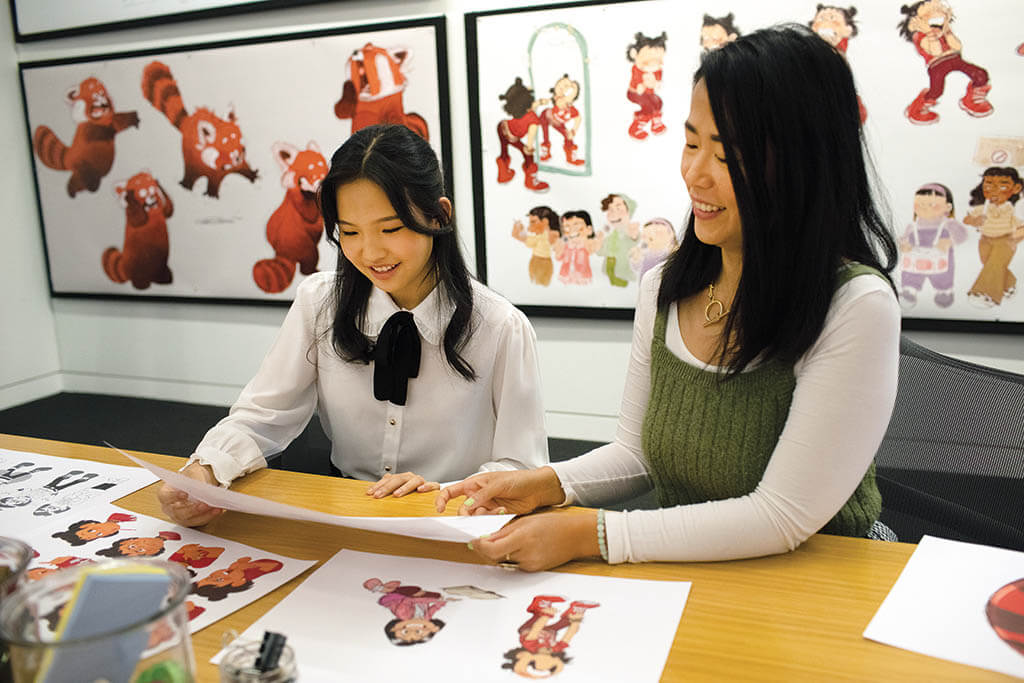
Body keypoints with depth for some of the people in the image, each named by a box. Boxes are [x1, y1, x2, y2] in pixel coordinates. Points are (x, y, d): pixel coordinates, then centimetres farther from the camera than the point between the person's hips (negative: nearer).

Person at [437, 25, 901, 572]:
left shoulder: (857, 307, -19)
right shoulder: (662, 288, 0)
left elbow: (782, 517, -20)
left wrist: (588, 534, -22)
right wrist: (548, 484, -10)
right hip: (680, 579, 5)